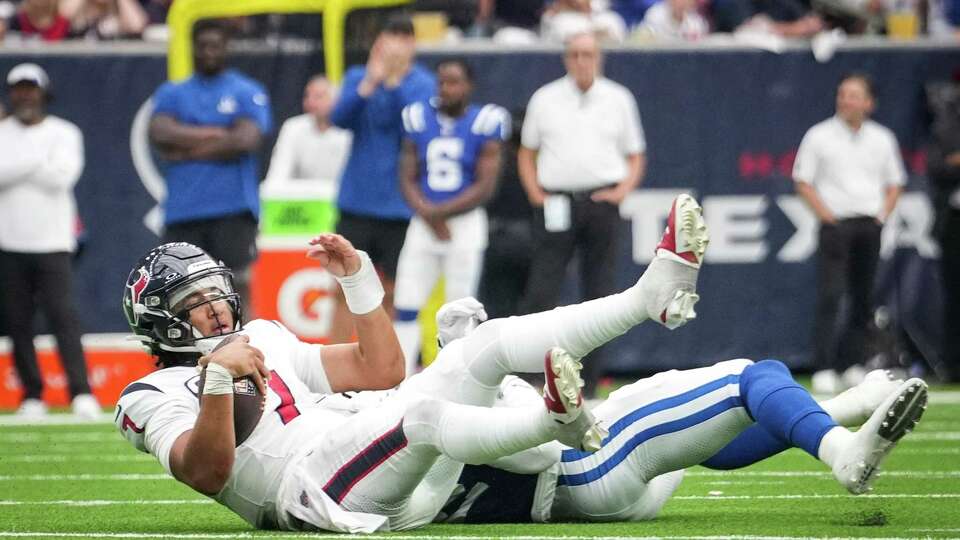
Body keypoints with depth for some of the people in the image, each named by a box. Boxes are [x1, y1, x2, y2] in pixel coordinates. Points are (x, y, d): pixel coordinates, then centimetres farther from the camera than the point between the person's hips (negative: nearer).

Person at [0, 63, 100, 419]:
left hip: (52, 242, -3)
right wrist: (37, 162, -13)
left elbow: (62, 177, -11)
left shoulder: (64, 133, 5)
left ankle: (81, 394, -19)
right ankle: (32, 396, 9)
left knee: (62, 315, -13)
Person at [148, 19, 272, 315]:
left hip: (233, 209, -3)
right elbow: (160, 134, -5)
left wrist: (187, 149, -5)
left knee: (238, 281, -6)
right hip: (182, 210, 3)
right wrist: (218, 134, -8)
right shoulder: (172, 94, 13)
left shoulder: (247, 92, 5)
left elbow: (246, 140, -11)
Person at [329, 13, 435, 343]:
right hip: (357, 202, 2)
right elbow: (340, 118, -9)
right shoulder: (357, 77, 5)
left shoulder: (422, 84, -2)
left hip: (399, 204, -2)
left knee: (392, 293, 4)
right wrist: (369, 84, -24)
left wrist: (395, 83, -24)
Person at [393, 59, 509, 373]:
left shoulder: (484, 124, -5)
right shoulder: (419, 120, 6)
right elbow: (408, 179, 6)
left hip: (465, 222, -3)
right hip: (423, 225, 3)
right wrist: (427, 213, -12)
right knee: (406, 305, -1)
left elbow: (485, 187, -9)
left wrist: (440, 212, -14)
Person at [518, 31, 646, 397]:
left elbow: (635, 156, 15)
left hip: (602, 202, 1)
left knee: (600, 294, 1)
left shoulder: (618, 99, 10)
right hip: (556, 201, -1)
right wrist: (534, 192, 0)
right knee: (541, 291, -10)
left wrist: (623, 190, -2)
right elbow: (526, 153, 15)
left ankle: (587, 384, 6)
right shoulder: (545, 99, 9)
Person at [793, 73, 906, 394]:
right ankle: (823, 371, -16)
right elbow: (803, 181, 2)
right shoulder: (819, 136, 2)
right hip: (836, 224, -4)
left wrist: (882, 215, 4)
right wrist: (826, 215, -7)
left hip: (870, 225, 4)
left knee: (865, 299, 6)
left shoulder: (882, 139, 11)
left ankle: (855, 365, 15)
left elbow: (895, 183, 19)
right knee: (829, 297, -13)